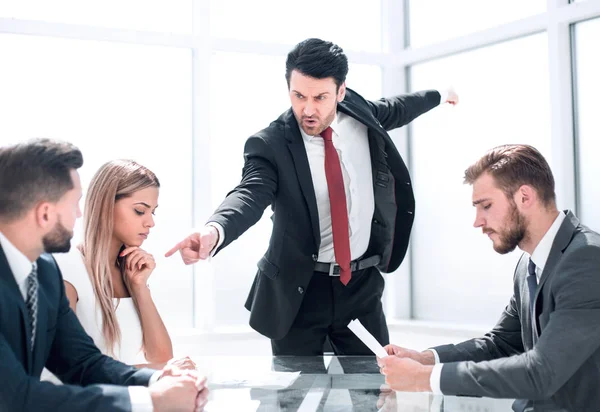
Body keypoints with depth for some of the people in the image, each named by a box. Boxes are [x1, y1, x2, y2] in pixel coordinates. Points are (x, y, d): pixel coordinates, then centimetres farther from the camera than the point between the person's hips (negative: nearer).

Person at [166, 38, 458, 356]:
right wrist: (214, 230, -54)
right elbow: (250, 194, -32)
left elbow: (395, 110, 21)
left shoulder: (362, 115, -1)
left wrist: (438, 96, 40)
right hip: (298, 290, -3)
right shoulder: (269, 144, -15)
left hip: (362, 283, 4)